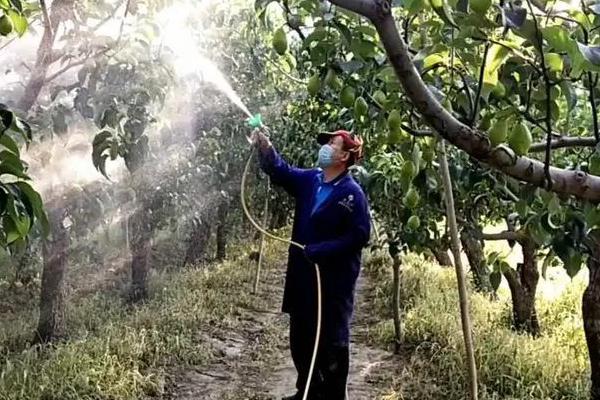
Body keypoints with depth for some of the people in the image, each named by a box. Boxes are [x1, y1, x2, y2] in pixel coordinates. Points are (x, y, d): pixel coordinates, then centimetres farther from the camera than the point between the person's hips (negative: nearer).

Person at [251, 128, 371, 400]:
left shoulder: (352, 193, -14)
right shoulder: (309, 180, 7)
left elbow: (360, 235, -18)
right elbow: (280, 171, 8)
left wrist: (321, 250, -20)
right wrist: (264, 146, -10)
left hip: (334, 280, -7)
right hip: (303, 275, 8)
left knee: (332, 342, 4)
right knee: (300, 338, 17)